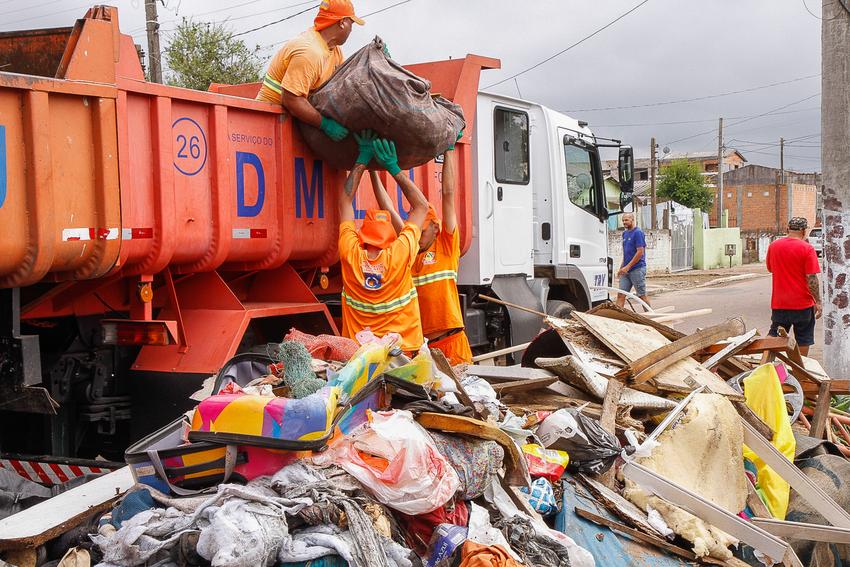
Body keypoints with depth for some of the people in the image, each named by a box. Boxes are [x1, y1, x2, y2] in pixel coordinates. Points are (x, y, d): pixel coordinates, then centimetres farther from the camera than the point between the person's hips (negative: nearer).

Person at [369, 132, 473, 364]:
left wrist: (449, 149, 4)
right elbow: (388, 209, 15)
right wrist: (373, 172, 15)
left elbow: (448, 193, 4)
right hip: (416, 343, 3)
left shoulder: (446, 245, 5)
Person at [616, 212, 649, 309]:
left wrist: (628, 266, -17)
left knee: (642, 295, 1)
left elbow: (640, 252, -16)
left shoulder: (638, 233, -10)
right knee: (620, 295, 1)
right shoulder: (625, 233, 15)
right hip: (626, 270, 8)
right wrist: (621, 268, 13)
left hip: (637, 269, -8)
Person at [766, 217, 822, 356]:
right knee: (803, 339, 9)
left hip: (778, 303, 3)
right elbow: (811, 278, -15)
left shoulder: (773, 245, 0)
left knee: (774, 339, 13)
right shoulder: (807, 248, -12)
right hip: (802, 303, -3)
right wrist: (818, 302, -9)